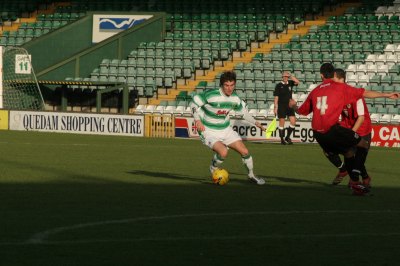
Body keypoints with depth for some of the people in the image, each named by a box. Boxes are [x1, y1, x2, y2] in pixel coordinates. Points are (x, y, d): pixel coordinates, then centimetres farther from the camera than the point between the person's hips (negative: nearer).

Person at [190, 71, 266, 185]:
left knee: (245, 152, 1)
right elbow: (194, 103, -14)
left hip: (226, 130, 6)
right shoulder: (210, 95, -24)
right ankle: (213, 169, 3)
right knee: (223, 152, -29)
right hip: (209, 132, -6)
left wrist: (255, 122, 13)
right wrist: (197, 120, -22)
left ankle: (251, 175, 25)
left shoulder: (235, 98, -5)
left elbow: (242, 111, 15)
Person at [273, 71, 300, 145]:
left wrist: (290, 76, -13)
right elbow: (276, 97, -5)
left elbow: (297, 82, -10)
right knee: (282, 122, 0)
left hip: (289, 105, 4)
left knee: (293, 121, -4)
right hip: (281, 106, -4)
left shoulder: (290, 83, 7)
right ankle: (282, 139, 8)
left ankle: (287, 137, 12)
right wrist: (275, 107, -10)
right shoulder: (279, 85, -4)